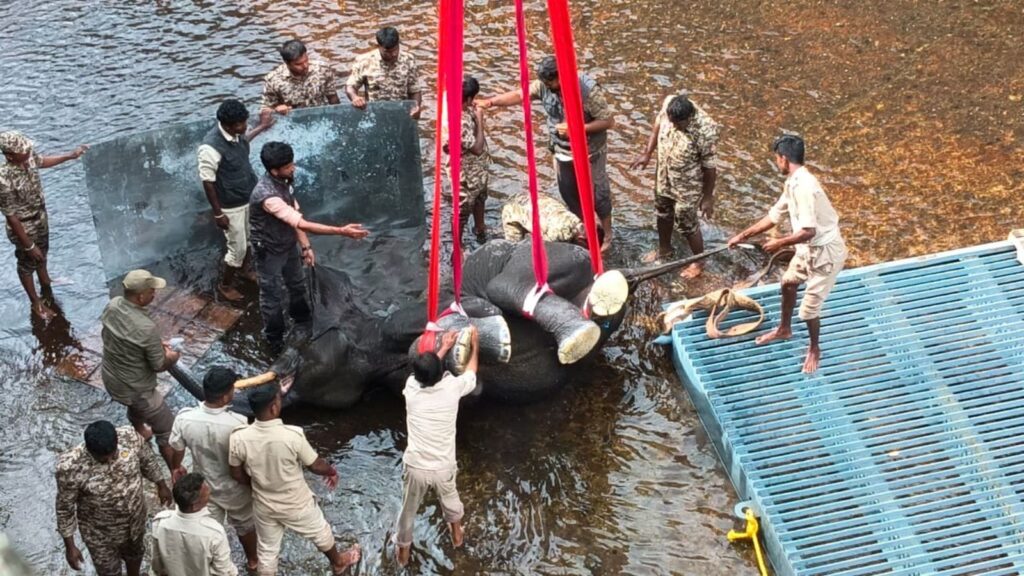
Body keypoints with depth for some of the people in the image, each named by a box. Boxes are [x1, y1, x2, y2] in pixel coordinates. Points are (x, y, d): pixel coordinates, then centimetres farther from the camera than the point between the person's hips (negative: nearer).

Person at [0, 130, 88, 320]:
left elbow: (43, 161, 8)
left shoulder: (28, 157, -20)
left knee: (42, 252, 33)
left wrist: (70, 155, 10)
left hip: (41, 218, 7)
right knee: (27, 263, 20)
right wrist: (28, 246, -22)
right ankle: (36, 303, 44)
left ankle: (46, 284, 63)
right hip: (24, 228, -7)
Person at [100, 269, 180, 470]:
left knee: (136, 407, 39)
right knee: (167, 431, 10)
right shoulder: (147, 328, -36)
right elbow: (159, 366, -22)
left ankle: (140, 432, 66)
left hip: (110, 379, 8)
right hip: (135, 389, -8)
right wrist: (173, 357, 2)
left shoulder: (112, 305, -15)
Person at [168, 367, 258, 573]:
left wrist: (176, 468, 16)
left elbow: (176, 450, -6)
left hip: (204, 488, 1)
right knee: (245, 525, 28)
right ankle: (253, 561, 52)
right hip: (235, 489, -1)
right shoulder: (238, 424, -35)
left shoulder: (184, 419, -26)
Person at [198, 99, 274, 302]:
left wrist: (261, 127, 26)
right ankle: (225, 285, 32)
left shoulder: (236, 132, -10)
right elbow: (208, 182, -23)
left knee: (249, 240, 26)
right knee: (237, 248, 8)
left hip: (250, 197, 8)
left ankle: (243, 270, 52)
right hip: (231, 206, -8)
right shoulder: (211, 147, -34)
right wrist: (218, 214, -18)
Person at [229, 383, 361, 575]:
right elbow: (316, 466, -16)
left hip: (264, 506, 2)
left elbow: (237, 474, -7)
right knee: (320, 533, 28)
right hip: (296, 504, -2)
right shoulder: (293, 436, -32)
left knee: (268, 551, 23)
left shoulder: (239, 438, -24)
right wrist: (332, 471, 7)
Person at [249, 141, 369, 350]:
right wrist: (341, 231, -44)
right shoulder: (267, 195, -39)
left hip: (289, 245, 8)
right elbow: (301, 224, -42)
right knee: (272, 296, 11)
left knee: (297, 284, 29)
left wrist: (305, 246, 7)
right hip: (269, 252, -8)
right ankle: (274, 339, 32)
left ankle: (302, 317, 56)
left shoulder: (283, 182, -10)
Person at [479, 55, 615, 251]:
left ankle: (607, 235, 30)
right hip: (563, 151, 6)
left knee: (596, 194, 9)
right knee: (569, 193, 18)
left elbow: (609, 121, -24)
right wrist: (491, 101, -16)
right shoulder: (544, 85, -15)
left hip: (589, 152, -6)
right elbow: (519, 95, -5)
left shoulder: (589, 90, -30)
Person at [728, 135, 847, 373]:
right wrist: (743, 235, 18)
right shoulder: (793, 183, 2)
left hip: (825, 252, -10)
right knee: (788, 283, 29)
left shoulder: (804, 187, -30)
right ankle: (783, 329, 52)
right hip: (809, 249, 10)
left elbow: (808, 231, -33)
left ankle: (814, 349, 26)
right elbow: (774, 216, 14)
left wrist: (779, 243, -18)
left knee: (809, 309, -1)